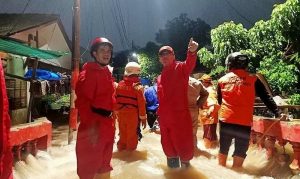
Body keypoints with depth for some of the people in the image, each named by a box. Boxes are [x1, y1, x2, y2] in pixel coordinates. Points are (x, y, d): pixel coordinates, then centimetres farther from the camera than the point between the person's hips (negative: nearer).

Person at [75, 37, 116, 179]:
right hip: (94, 125, -9)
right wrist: (90, 126, -27)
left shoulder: (107, 73, 14)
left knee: (104, 163, 22)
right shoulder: (88, 73, -13)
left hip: (107, 123, 9)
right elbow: (82, 101, -22)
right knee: (89, 164, 3)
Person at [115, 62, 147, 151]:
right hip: (133, 114, -4)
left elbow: (116, 99, 5)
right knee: (132, 135, 11)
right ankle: (130, 149, 25)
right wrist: (143, 117, -7)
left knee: (122, 133, 20)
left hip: (121, 113, 4)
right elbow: (141, 103, -16)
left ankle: (121, 147, 35)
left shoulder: (120, 84, -2)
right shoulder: (138, 86, -15)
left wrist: (117, 111, 17)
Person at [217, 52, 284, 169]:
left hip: (225, 120, 3)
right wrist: (277, 113, 10)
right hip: (244, 122, -2)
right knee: (240, 152, 9)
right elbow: (266, 98, 1)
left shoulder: (222, 80, 5)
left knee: (223, 148, 20)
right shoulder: (253, 79, -1)